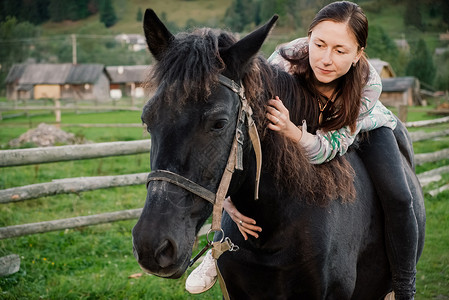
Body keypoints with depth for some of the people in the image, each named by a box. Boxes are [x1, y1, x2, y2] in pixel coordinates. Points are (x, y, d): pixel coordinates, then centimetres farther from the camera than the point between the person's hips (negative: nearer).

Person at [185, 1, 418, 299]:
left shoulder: (368, 83, -39)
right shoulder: (283, 65, -41)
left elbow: (331, 146, -39)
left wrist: (293, 132, -62)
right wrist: (229, 201, -46)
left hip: (363, 128, -1)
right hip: (303, 124, 1)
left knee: (398, 198, -16)